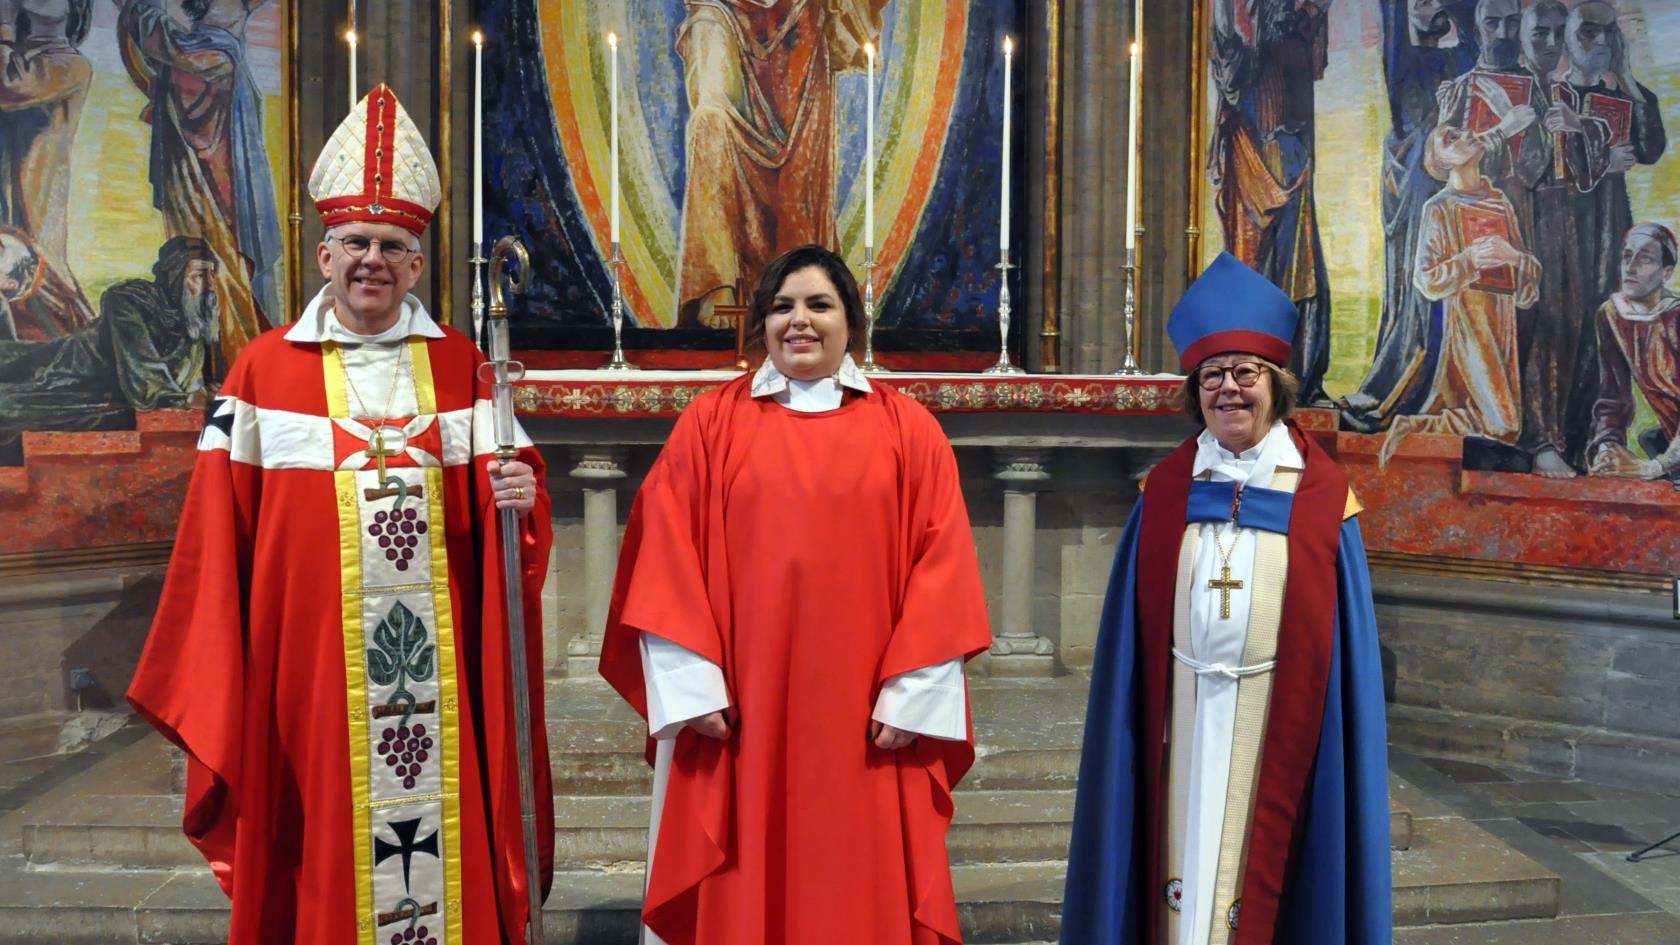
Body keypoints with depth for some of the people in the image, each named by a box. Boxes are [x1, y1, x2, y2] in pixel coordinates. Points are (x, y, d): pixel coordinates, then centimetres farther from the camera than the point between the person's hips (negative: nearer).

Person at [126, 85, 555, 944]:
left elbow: (500, 493, 7)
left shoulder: (460, 365, 6)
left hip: (440, 667, 1)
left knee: (450, 841, 7)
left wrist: (518, 494, -17)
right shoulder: (264, 369, 2)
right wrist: (212, 677, 0)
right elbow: (218, 538, 2)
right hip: (309, 658, -1)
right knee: (322, 858, 7)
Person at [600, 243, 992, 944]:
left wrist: (910, 695, -6)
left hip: (865, 719, 1)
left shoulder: (908, 429, 5)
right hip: (736, 710, 0)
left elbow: (940, 563, 1)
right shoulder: (710, 422, 5)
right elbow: (667, 558, 0)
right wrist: (690, 688, -8)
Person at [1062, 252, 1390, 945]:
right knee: (1183, 858, 6)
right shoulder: (1166, 490, 5)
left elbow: (1342, 634, 0)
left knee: (1262, 866, 5)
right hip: (1182, 713, 2)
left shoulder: (1320, 496, 0)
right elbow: (1135, 633, 6)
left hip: (1276, 715, -1)